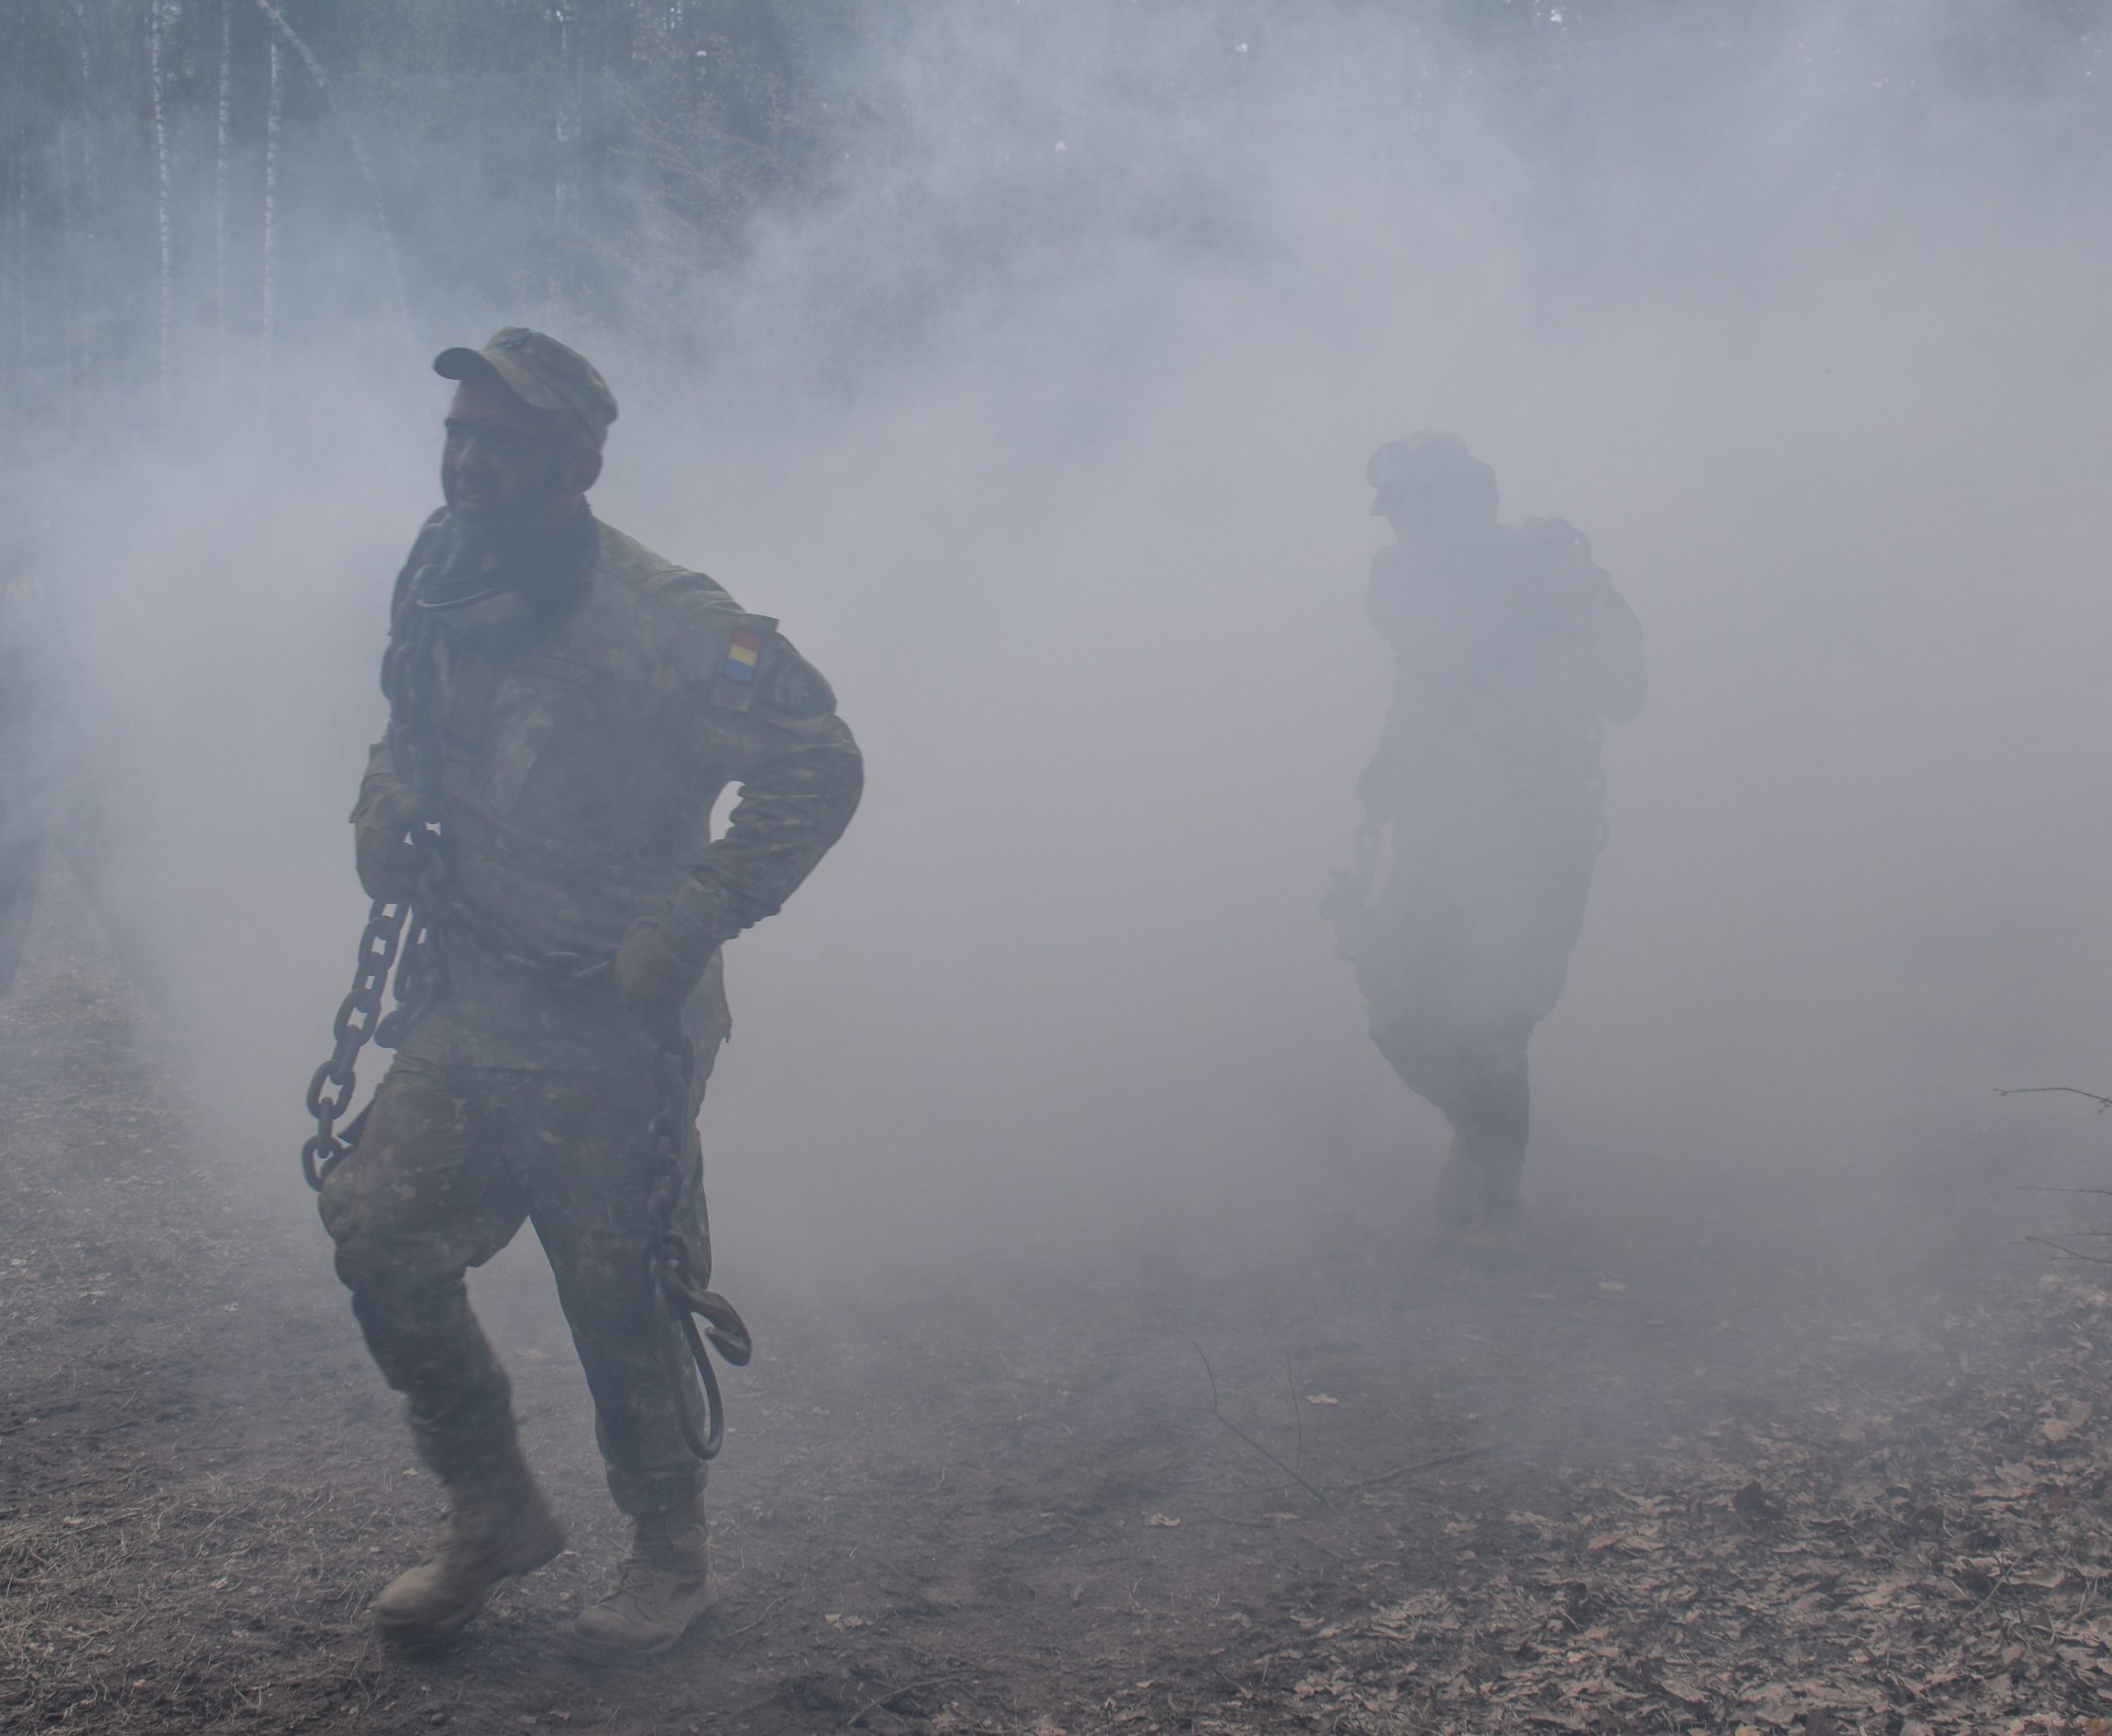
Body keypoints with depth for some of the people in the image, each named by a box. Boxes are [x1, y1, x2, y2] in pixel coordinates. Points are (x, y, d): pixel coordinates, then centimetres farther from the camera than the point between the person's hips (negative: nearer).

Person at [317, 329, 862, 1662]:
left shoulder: (664, 622, -18)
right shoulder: (440, 590, 4)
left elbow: (819, 766, -19)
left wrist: (686, 925, -21)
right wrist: (386, 806, 1)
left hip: (610, 1033, -6)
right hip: (467, 1007, 6)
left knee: (620, 1301, 4)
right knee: (380, 1238, 1)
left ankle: (671, 1559, 27)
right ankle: (495, 1511, 23)